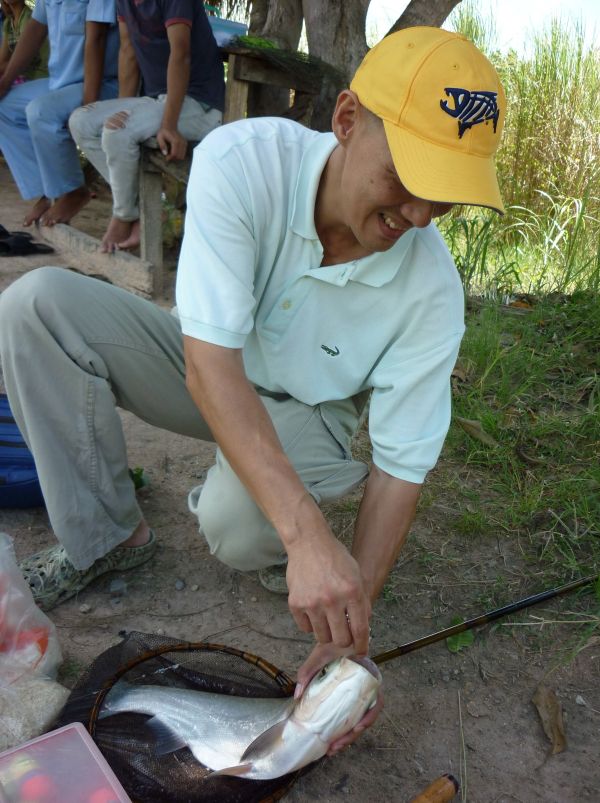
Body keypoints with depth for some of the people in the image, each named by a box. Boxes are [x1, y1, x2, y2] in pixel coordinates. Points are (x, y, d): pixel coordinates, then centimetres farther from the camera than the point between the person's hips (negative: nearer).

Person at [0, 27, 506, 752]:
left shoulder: (431, 289, -25)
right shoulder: (240, 162, -28)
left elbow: (400, 468, -21)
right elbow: (210, 362, -35)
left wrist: (350, 625, -29)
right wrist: (308, 533, -45)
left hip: (306, 410, -1)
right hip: (210, 380, 2)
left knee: (241, 527, -35)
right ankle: (106, 535, -7)